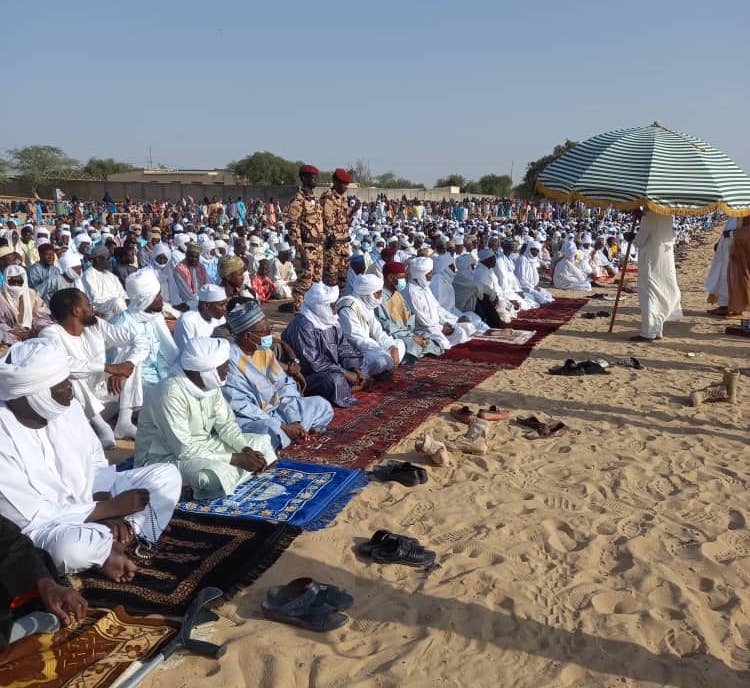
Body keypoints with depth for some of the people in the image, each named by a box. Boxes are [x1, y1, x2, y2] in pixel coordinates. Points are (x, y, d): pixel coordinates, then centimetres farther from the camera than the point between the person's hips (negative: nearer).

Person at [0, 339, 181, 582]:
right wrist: (111, 508, -19)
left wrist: (111, 514, -12)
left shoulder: (69, 407, -7)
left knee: (167, 475, -4)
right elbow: (35, 518, -22)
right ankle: (121, 538, -8)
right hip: (45, 527, -6)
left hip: (91, 501, 7)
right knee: (70, 547, -41)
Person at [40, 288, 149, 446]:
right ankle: (101, 426, -22)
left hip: (105, 397, 5)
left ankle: (124, 422, -16)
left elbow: (141, 342, -5)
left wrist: (124, 369, -23)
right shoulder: (50, 334, -14)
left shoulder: (96, 325, 1)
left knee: (130, 349, -7)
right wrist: (109, 367, -33)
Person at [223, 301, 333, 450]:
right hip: (248, 419, -8)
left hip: (275, 409, 8)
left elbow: (285, 385, 6)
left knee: (322, 406, 9)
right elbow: (240, 406, -24)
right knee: (272, 433, -40)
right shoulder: (230, 360, -20)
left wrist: (294, 421, -9)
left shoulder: (265, 351, 4)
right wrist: (283, 426, -24)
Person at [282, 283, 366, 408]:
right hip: (307, 374, -9)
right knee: (336, 380, -35)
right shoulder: (302, 327, -22)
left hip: (332, 369, 9)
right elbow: (313, 362, -25)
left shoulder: (331, 321, 5)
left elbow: (344, 348, 7)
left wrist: (355, 369, -11)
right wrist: (345, 373, -22)